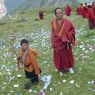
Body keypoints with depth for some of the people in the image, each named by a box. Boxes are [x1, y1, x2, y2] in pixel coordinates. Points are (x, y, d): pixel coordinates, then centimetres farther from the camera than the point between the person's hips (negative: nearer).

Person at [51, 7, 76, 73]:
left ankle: (69, 67, 32)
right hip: (57, 42, 2)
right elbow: (52, 33, 5)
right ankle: (61, 68, 28)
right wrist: (52, 42, 6)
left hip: (65, 42, -2)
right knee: (58, 56, 11)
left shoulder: (67, 22, -12)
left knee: (67, 55, 12)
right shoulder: (53, 22, -3)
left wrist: (69, 39, -13)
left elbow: (72, 30, -4)